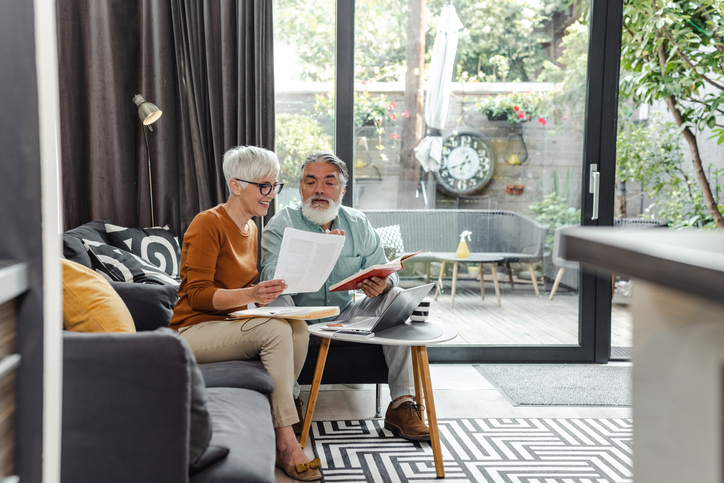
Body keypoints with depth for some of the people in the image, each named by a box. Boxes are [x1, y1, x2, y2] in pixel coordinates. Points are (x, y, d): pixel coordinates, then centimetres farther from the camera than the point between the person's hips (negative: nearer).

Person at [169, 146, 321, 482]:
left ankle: (272, 428, -14)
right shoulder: (208, 224, -12)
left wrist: (269, 291, 1)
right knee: (275, 330, -30)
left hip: (232, 325, 8)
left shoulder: (250, 227, 14)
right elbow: (198, 294, -17)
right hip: (194, 329, -8)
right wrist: (250, 295, -30)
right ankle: (285, 441, -25)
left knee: (298, 328, -19)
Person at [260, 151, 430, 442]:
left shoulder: (358, 224, 6)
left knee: (396, 298, -17)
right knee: (277, 301, -33)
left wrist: (383, 283, -23)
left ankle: (401, 405, -19)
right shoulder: (282, 224, -7)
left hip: (346, 316, 3)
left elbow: (383, 271, 3)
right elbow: (271, 276, -23)